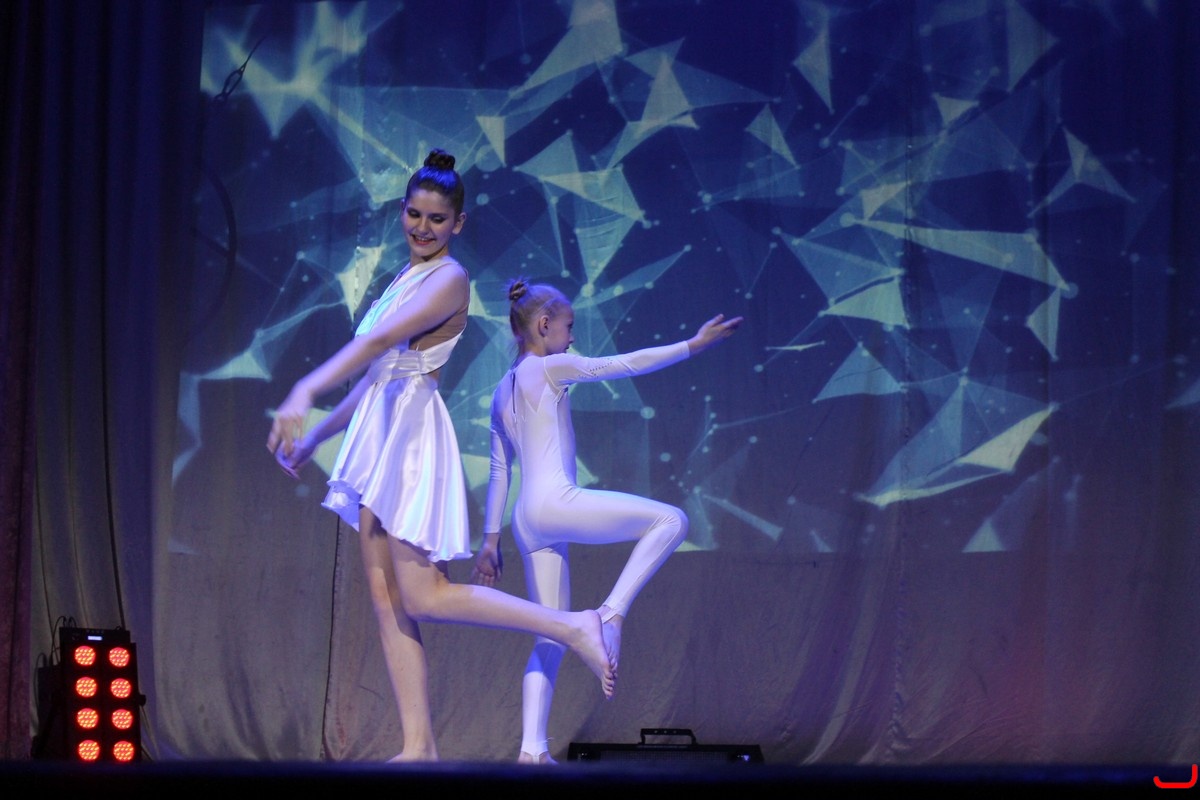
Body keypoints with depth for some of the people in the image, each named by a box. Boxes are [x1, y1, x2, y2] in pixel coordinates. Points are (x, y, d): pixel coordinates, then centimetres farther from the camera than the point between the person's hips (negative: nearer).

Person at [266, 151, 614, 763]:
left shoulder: (448, 279, -9)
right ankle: (419, 747, 1)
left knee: (422, 596, -13)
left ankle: (573, 627, -5)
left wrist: (304, 393, -34)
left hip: (414, 432, -9)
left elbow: (380, 340, -23)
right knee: (385, 598, 2)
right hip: (379, 434, 9)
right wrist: (316, 435, 25)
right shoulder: (407, 278, 19)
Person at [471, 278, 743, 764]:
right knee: (670, 520, -6)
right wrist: (693, 345, 3)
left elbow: (499, 470, 23)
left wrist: (490, 538, 24)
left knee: (552, 638, 7)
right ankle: (613, 613, -13)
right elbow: (627, 364, -2)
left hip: (528, 523, 9)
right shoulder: (548, 368, -1)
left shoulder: (503, 391, 22)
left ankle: (532, 748, -3)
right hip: (555, 503, -8)